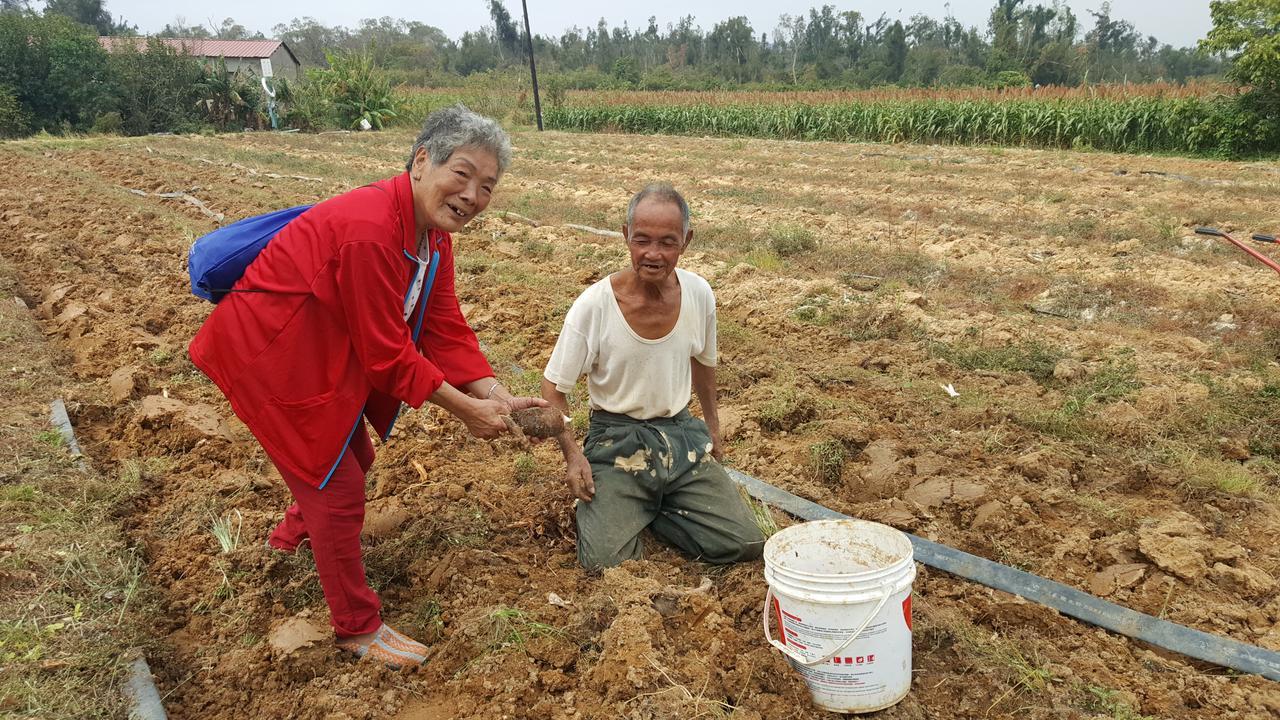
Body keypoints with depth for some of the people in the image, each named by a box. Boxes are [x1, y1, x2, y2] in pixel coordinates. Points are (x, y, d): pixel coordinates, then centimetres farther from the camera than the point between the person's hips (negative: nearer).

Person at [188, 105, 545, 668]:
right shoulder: (369, 230, -33)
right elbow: (389, 353, -29)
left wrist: (498, 397, -13)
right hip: (268, 353, -9)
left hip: (325, 354, 10)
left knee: (352, 457, 24)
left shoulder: (433, 232, -4)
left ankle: (294, 536, 56)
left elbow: (445, 329, -4)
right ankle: (358, 628, 19)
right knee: (338, 485, -2)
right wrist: (466, 410, -22)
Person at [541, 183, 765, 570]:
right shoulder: (594, 305, -18)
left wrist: (712, 428, 23)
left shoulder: (699, 294, -6)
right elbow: (553, 387, -8)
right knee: (605, 560, -20)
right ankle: (610, 504, 13)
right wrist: (573, 455, -18)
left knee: (746, 545, -4)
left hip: (681, 433, 4)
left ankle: (649, 509, 16)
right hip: (617, 441, -3)